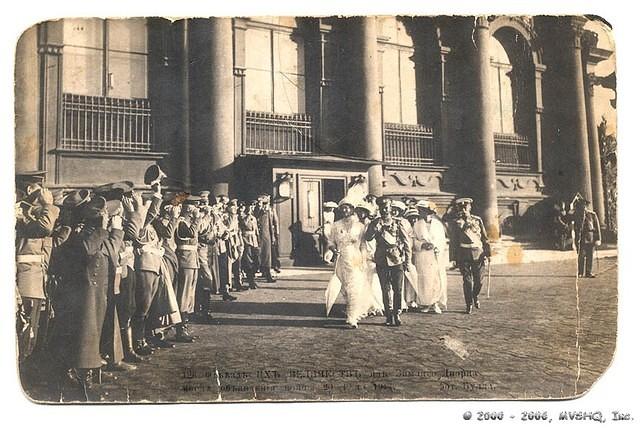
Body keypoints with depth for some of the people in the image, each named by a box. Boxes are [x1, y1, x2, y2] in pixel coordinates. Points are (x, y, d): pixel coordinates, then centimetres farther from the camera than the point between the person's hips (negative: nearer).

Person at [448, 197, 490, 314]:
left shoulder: (477, 220, 8)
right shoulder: (456, 223, 5)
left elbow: (485, 238, 10)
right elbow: (453, 241, 5)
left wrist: (488, 254, 3)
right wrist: (453, 258, 1)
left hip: (478, 254, 1)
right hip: (463, 255, -1)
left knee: (479, 280, 3)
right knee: (467, 280, 0)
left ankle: (475, 297, 31)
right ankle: (469, 304, 11)